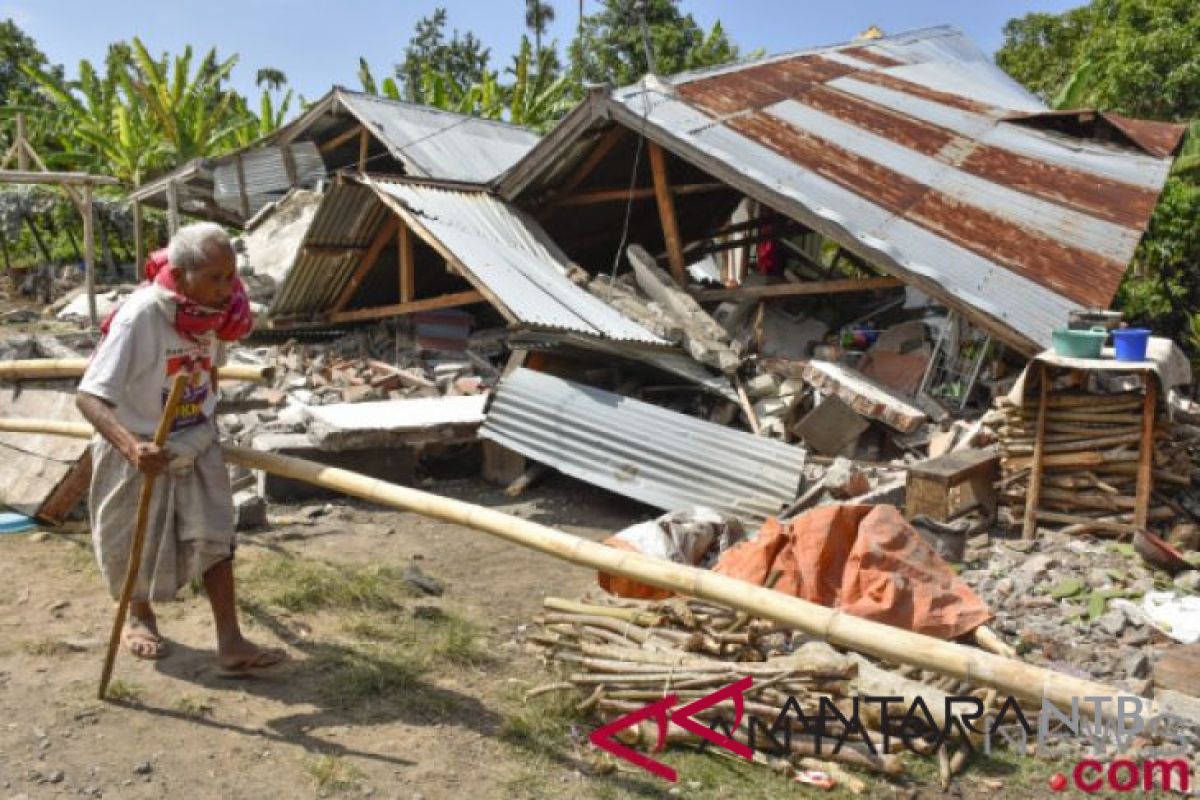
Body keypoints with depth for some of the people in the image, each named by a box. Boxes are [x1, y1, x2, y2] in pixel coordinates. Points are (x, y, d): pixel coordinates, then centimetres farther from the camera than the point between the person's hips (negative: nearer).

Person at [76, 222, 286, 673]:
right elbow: (89, 397, -35)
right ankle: (139, 616, 45)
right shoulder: (138, 318, -30)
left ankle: (231, 644, 3)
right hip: (139, 454, -4)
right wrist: (130, 445, -50)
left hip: (196, 447, 4)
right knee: (137, 547, 16)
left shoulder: (211, 310, -11)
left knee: (214, 537, -3)